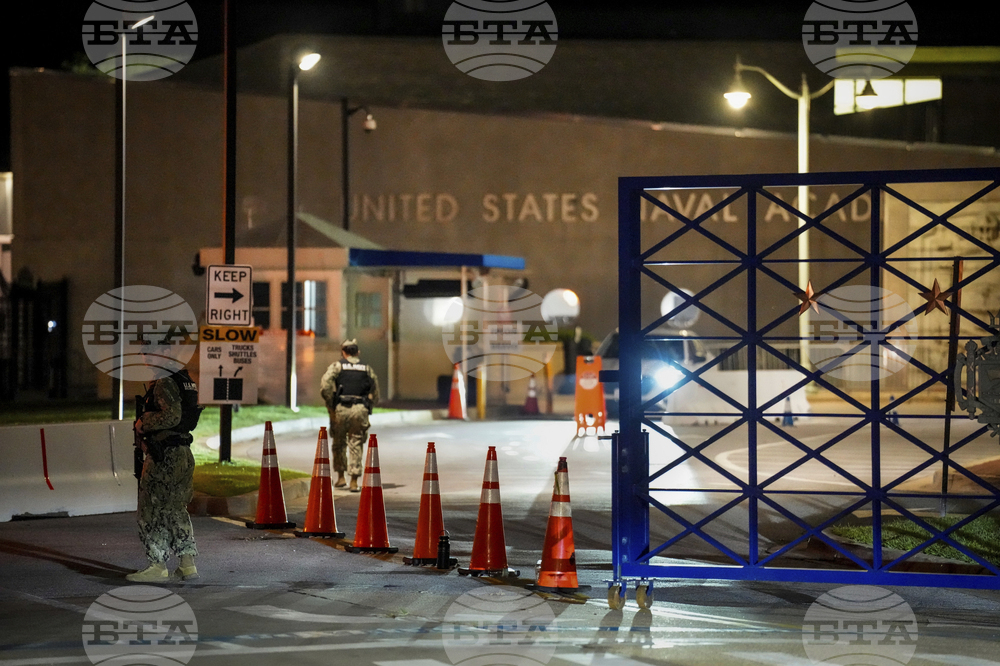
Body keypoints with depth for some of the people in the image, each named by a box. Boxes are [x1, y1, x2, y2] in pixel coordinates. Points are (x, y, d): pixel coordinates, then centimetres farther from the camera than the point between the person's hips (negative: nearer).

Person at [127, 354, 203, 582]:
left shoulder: (165, 384, -16)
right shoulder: (187, 382, 13)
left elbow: (171, 416, -28)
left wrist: (143, 423, -14)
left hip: (164, 457, -9)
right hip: (183, 454, 9)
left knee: (151, 511, 0)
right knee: (176, 510, 16)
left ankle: (157, 566, 2)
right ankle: (188, 563, 16)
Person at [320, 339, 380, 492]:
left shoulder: (337, 366, 5)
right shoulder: (367, 369, 13)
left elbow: (325, 386, -10)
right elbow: (375, 394, 12)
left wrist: (330, 406, -3)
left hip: (341, 409, -1)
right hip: (360, 410, 1)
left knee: (339, 444, 16)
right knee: (356, 446, 4)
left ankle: (341, 477, 17)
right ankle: (354, 482, -1)